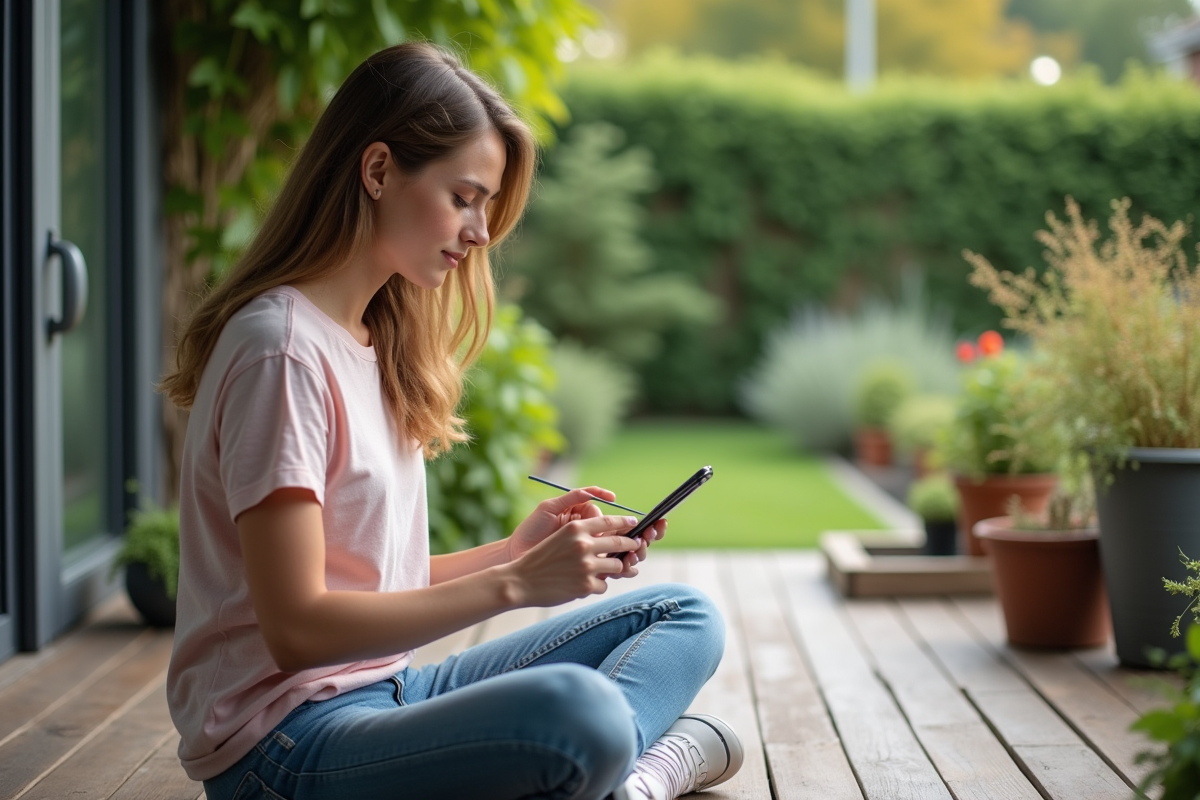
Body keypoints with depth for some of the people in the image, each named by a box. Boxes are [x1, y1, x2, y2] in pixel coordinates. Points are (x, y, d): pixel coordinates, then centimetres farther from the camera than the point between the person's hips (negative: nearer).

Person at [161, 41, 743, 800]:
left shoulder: (374, 344, 15)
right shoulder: (281, 347, -15)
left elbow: (379, 578, 12)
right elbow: (296, 628, -19)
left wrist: (517, 551, 0)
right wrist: (514, 582, -19)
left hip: (389, 687, 10)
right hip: (287, 739, -10)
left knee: (685, 617, 8)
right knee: (574, 710, -36)